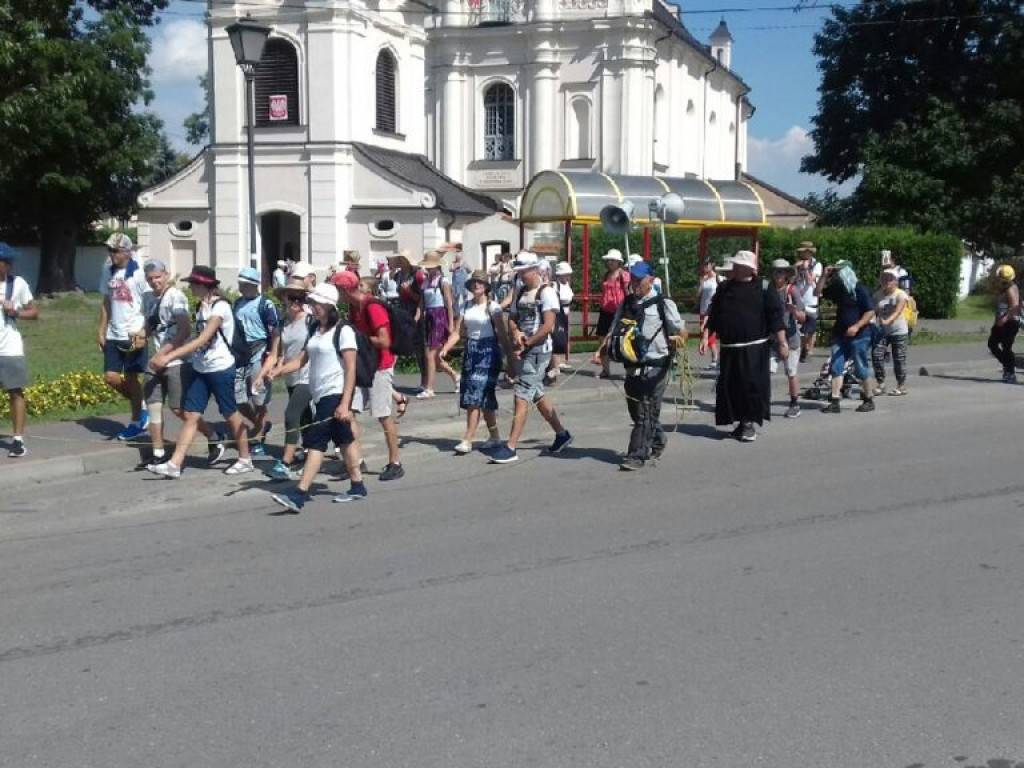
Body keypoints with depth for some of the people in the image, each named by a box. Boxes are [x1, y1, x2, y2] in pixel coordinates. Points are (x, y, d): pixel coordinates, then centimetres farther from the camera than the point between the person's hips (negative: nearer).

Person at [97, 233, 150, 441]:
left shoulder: (138, 274, -10)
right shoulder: (108, 273, 8)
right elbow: (106, 303, 14)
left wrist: (144, 333, -16)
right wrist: (101, 331, 9)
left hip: (134, 335, -6)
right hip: (113, 335, 6)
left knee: (130, 378, 0)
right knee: (111, 377, 3)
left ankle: (136, 422, 14)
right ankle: (141, 407, 24)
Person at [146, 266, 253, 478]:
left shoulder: (220, 307, -17)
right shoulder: (201, 306, 9)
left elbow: (202, 340, -24)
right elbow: (193, 337, 8)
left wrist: (168, 356, -28)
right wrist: (162, 354, -2)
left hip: (220, 369, -7)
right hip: (200, 369, 7)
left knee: (231, 414, 6)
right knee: (190, 415, 1)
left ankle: (245, 459, 21)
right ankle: (174, 464, -2)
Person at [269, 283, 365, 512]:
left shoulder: (343, 331, -12)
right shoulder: (316, 331, 12)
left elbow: (351, 369, -16)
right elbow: (302, 360, 12)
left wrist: (345, 404, -22)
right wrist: (277, 371, -4)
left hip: (336, 394, -8)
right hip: (321, 395, 8)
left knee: (316, 441, -12)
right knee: (344, 439, 16)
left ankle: (299, 495, -14)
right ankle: (357, 487, 26)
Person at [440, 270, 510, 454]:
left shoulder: (492, 306, -6)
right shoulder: (466, 305, 9)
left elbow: (502, 334, -7)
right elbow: (457, 332, 5)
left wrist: (509, 356, -10)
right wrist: (445, 349, -9)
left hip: (488, 351, -5)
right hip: (471, 351, 5)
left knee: (475, 396, -12)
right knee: (484, 397, 9)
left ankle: (467, 440, -12)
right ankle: (494, 437, 20)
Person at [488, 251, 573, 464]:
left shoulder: (546, 293, -10)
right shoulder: (521, 293, 14)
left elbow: (548, 326, -17)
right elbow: (512, 319, 15)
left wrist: (525, 345, -17)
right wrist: (516, 333, -8)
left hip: (538, 351, -9)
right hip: (523, 352, 9)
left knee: (522, 397, -12)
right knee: (538, 396, 17)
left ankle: (510, 447, -13)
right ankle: (562, 434, 33)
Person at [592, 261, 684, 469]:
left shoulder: (663, 304, -5)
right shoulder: (627, 303, 11)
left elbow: (682, 332, -5)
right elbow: (614, 332, 13)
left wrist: (678, 338, -28)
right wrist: (600, 351, -1)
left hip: (655, 367, -6)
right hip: (633, 366, 6)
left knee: (645, 413, -7)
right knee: (636, 410, 13)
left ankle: (638, 456, -4)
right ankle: (657, 442, 35)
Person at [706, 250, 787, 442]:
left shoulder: (763, 289, -3)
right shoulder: (724, 289, 11)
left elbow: (775, 318, -7)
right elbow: (713, 318, 16)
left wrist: (782, 343, -11)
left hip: (753, 350, -5)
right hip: (728, 349, 5)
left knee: (753, 386, -6)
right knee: (730, 387, 6)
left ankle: (749, 423, 8)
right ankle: (741, 422, 20)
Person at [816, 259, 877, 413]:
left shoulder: (860, 289, -11)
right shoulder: (837, 289, 8)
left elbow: (871, 311, -13)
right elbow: (818, 292, 14)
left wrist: (857, 326, -22)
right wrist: (824, 276, 1)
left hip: (859, 335, -7)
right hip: (840, 334, 7)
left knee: (861, 369, 1)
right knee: (836, 367, 1)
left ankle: (869, 400, 15)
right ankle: (834, 402, 0)